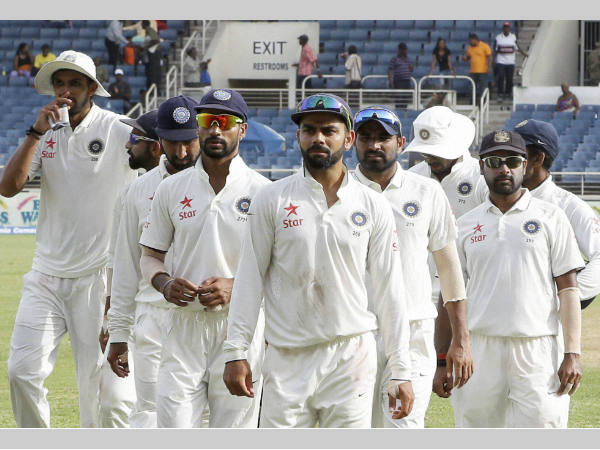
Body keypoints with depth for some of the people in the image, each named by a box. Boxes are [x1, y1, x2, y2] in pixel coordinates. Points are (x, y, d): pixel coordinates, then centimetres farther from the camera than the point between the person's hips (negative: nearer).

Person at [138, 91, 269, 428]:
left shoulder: (262, 192, 1)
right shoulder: (171, 189, 10)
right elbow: (150, 256, 15)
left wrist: (236, 286, -15)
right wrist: (165, 283, -7)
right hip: (184, 324, 2)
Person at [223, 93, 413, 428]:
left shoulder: (374, 208, 5)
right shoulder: (273, 200, 3)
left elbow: (389, 290, 6)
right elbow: (250, 279, 4)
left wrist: (401, 371, 3)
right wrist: (236, 352, -1)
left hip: (351, 353, 1)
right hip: (288, 357, 0)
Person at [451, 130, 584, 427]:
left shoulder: (550, 218, 5)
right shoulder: (465, 225, 12)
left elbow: (567, 288, 1)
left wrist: (572, 353, -8)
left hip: (537, 350, -2)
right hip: (480, 349, 3)